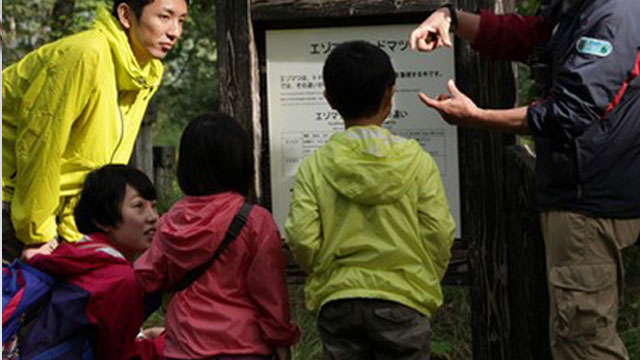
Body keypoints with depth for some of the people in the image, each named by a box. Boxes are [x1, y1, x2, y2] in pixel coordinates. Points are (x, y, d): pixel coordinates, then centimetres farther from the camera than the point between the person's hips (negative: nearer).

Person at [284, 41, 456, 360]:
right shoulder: (417, 160, -4)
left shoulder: (314, 167, -2)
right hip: (402, 299, -1)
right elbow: (440, 234, -5)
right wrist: (427, 284, 13)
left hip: (336, 302, 1)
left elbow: (301, 240, -7)